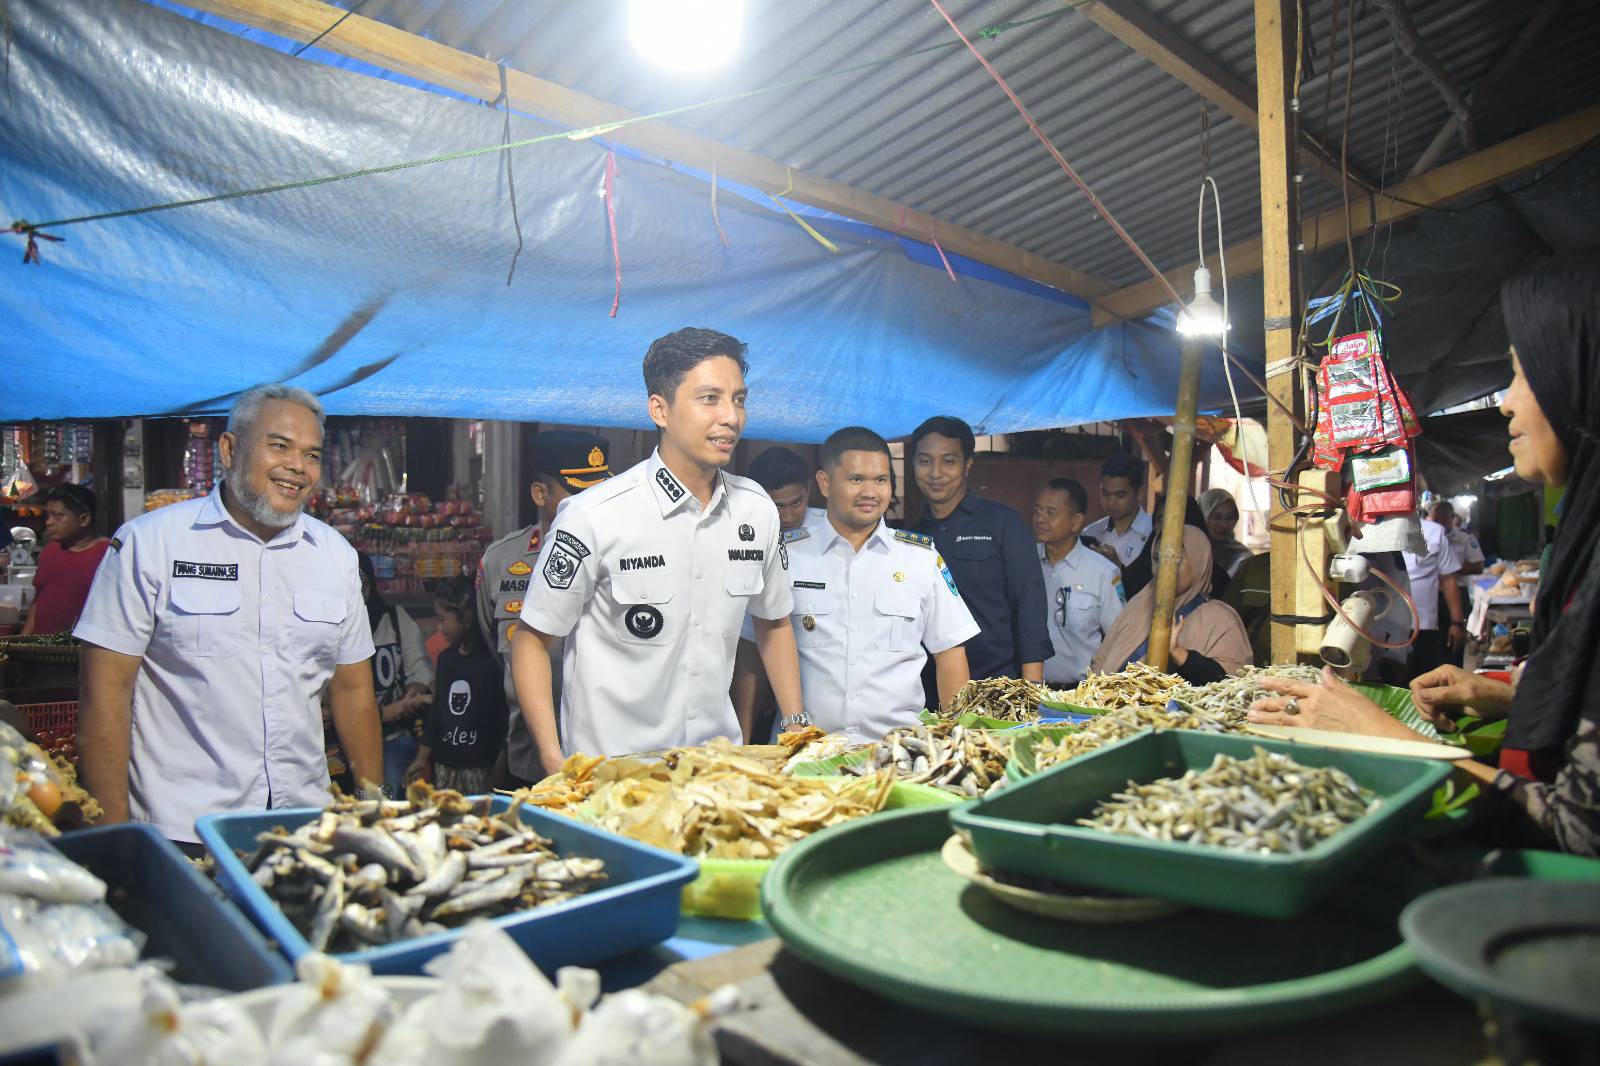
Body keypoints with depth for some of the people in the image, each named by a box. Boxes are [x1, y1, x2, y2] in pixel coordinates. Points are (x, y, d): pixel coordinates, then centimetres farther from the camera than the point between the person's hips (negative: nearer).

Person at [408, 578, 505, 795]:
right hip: (444, 762, 6)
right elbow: (435, 709, 16)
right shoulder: (446, 658, 9)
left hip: (480, 766, -6)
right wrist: (422, 757, 18)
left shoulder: (492, 661, -12)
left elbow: (501, 717, -13)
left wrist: (499, 768, -15)